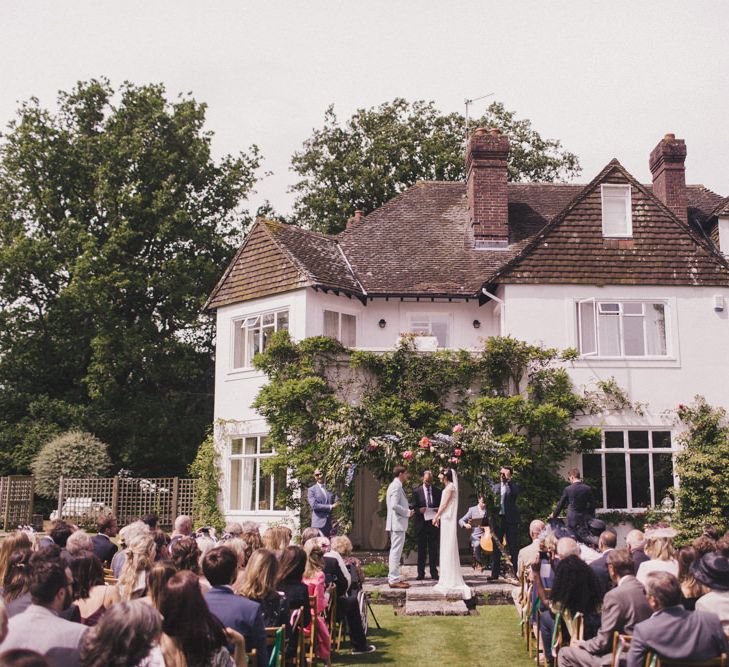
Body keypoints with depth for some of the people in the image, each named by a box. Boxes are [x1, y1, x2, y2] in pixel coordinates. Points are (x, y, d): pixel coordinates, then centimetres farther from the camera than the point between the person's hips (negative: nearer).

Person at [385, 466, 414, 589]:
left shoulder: (395, 485, 16)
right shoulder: (396, 486, -16)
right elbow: (394, 505, -25)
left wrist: (407, 511, 13)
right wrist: (407, 512, -14)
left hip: (396, 524, 11)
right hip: (398, 523, -11)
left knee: (395, 551, 15)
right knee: (396, 551, -9)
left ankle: (393, 578, 21)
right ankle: (394, 580, -8)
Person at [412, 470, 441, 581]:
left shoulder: (437, 491, 8)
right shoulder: (417, 491, 2)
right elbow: (414, 507, 1)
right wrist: (419, 510, -19)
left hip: (434, 523, 1)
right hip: (421, 524, -1)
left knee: (433, 549, 4)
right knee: (421, 550, 5)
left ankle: (434, 573, 10)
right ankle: (421, 573, 11)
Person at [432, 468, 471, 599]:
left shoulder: (450, 487, -13)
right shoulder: (447, 487, 15)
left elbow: (444, 504, -14)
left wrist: (436, 517, -8)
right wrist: (438, 516, 13)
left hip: (448, 520, -10)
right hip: (445, 519, 10)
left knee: (449, 549, -6)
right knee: (446, 549, 11)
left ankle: (451, 580, -3)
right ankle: (448, 579, 17)